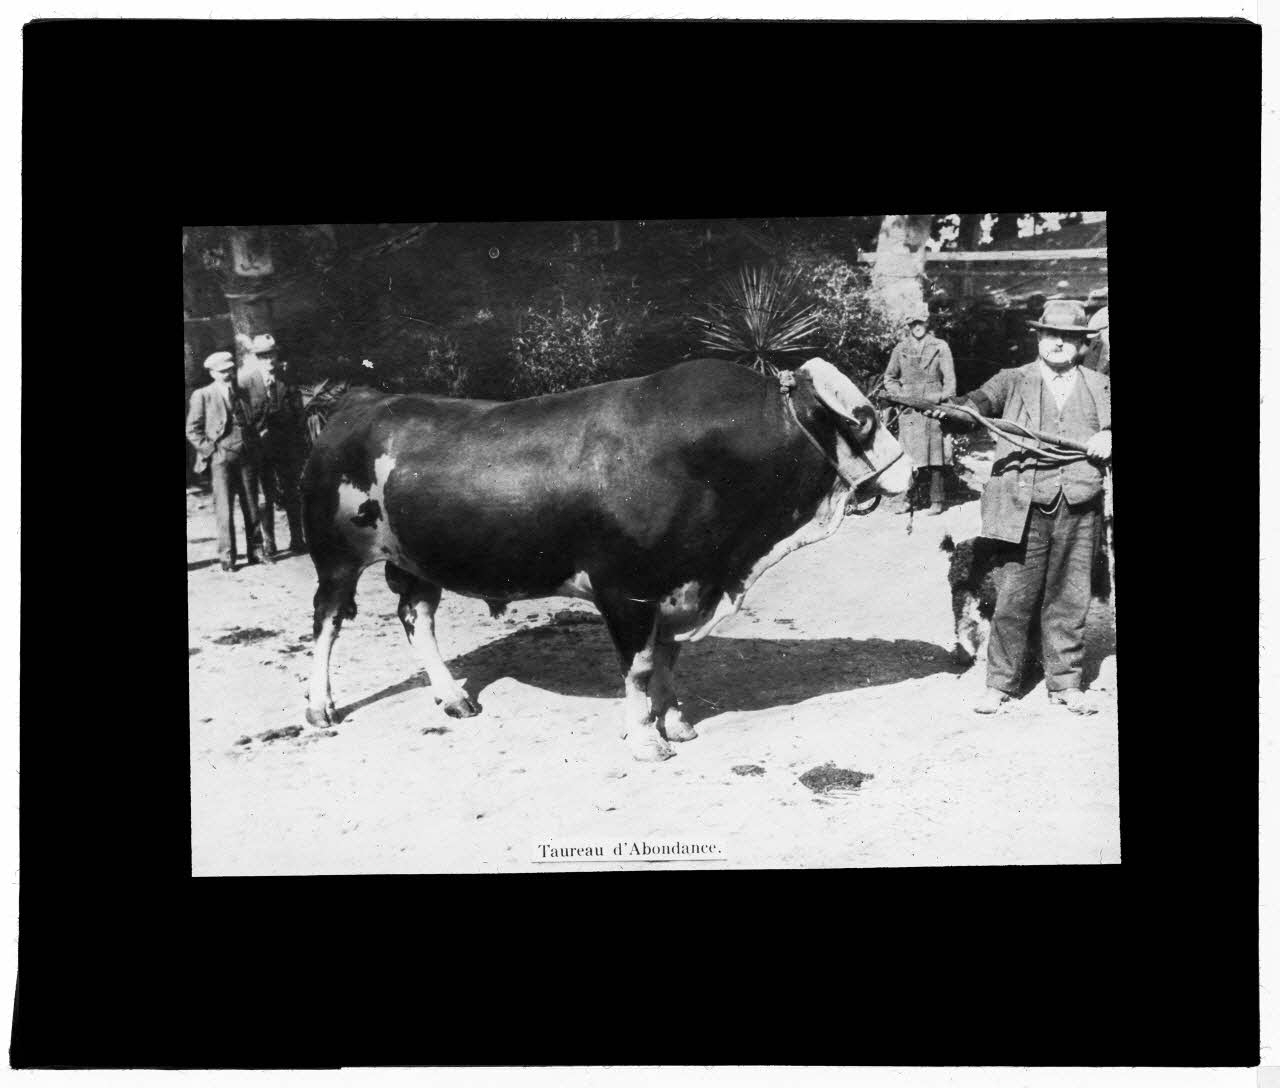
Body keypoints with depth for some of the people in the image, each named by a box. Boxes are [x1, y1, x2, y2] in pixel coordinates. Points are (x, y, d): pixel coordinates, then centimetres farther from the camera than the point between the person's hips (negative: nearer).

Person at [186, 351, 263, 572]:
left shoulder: (242, 393, 13)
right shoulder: (202, 395, 2)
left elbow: (253, 423, 22)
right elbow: (192, 429, 2)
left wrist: (254, 447, 9)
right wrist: (210, 449, -7)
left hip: (247, 456, 4)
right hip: (221, 457, -3)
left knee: (252, 508, 4)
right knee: (224, 509, -4)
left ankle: (253, 551, 13)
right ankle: (227, 557, 2)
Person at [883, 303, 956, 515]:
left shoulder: (940, 348, 6)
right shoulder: (900, 349, 11)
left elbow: (949, 380, 5)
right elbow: (889, 378, 19)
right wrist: (899, 395, 2)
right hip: (908, 411, 2)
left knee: (935, 456, -3)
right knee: (908, 457, 0)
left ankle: (936, 501, 2)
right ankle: (907, 499, 7)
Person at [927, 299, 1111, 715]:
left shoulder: (1100, 387, 16)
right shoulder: (1014, 381, 8)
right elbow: (983, 400, -9)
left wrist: (1107, 438, -7)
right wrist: (949, 410, -30)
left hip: (1079, 507, 2)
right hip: (1025, 507, -2)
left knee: (1069, 597, 7)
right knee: (1015, 596, -2)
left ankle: (1065, 683, 21)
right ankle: (999, 683, 9)